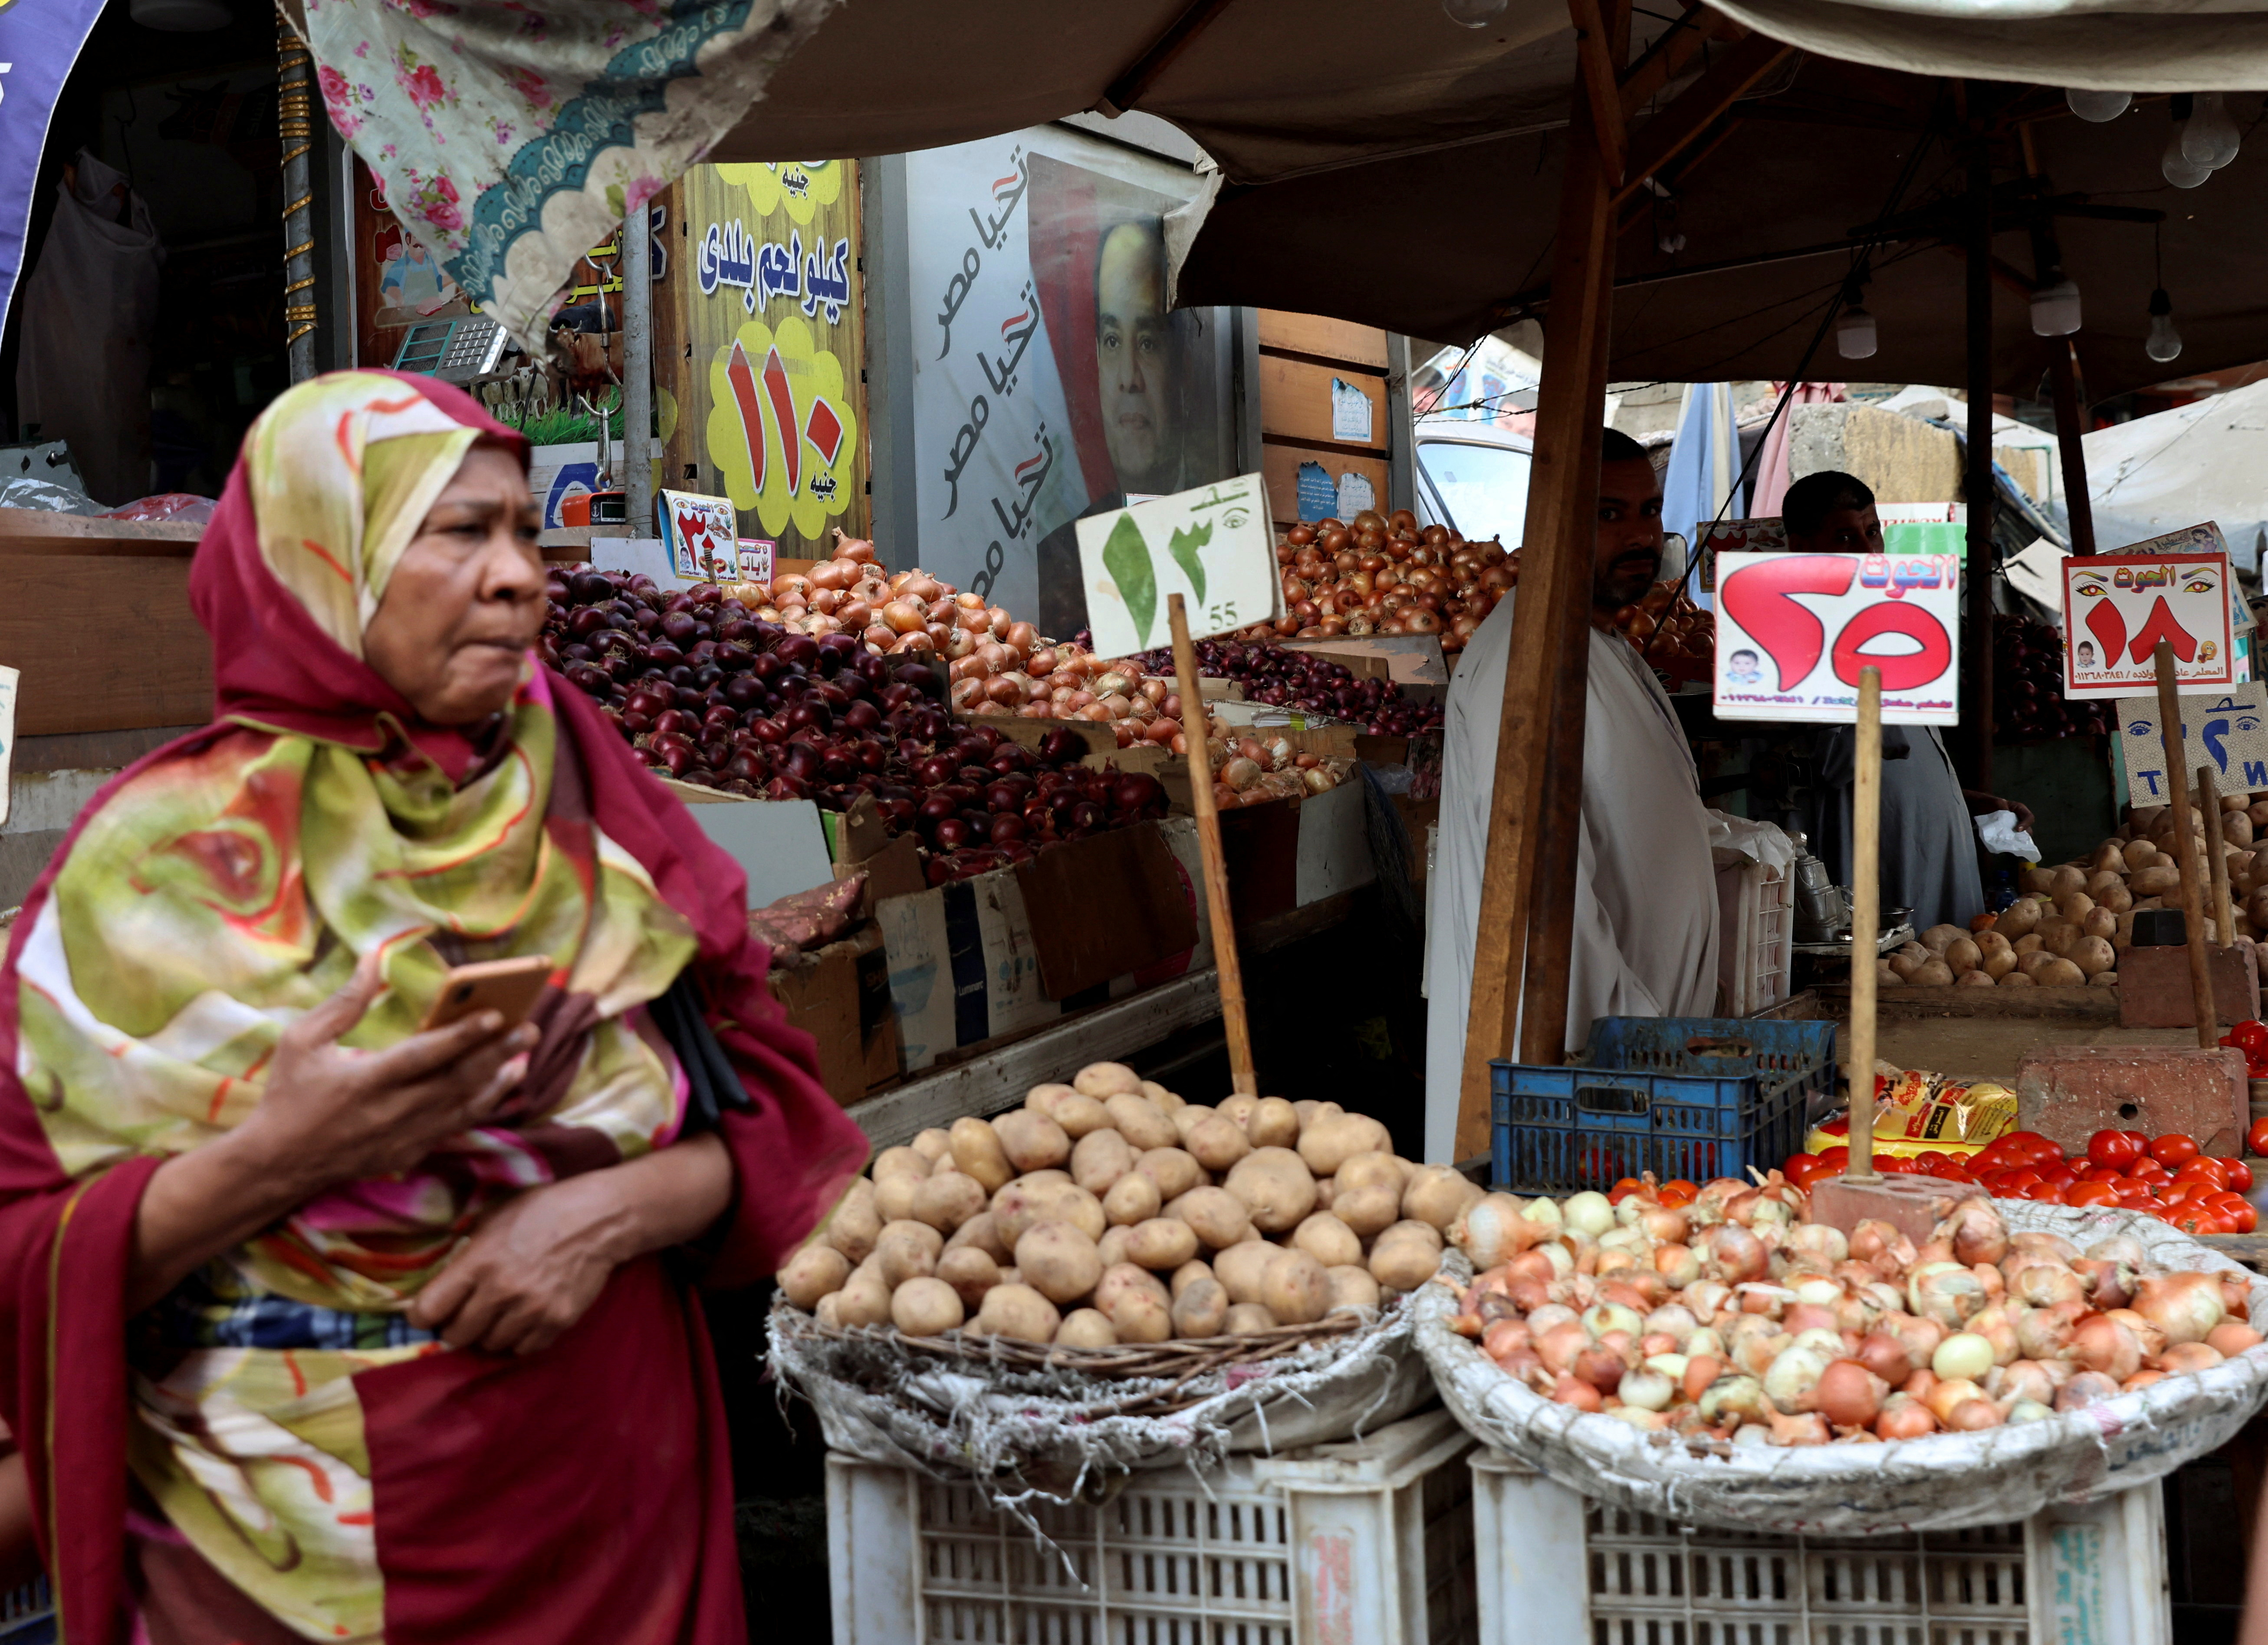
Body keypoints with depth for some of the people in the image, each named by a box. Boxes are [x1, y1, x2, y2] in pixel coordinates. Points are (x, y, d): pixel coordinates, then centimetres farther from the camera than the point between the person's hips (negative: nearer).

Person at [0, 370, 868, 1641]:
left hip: (619, 1483, 3)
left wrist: (616, 1210, -17)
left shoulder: (591, 819, 0)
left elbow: (777, 1111, 0)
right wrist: (270, 1164, -25)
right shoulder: (167, 858, -10)